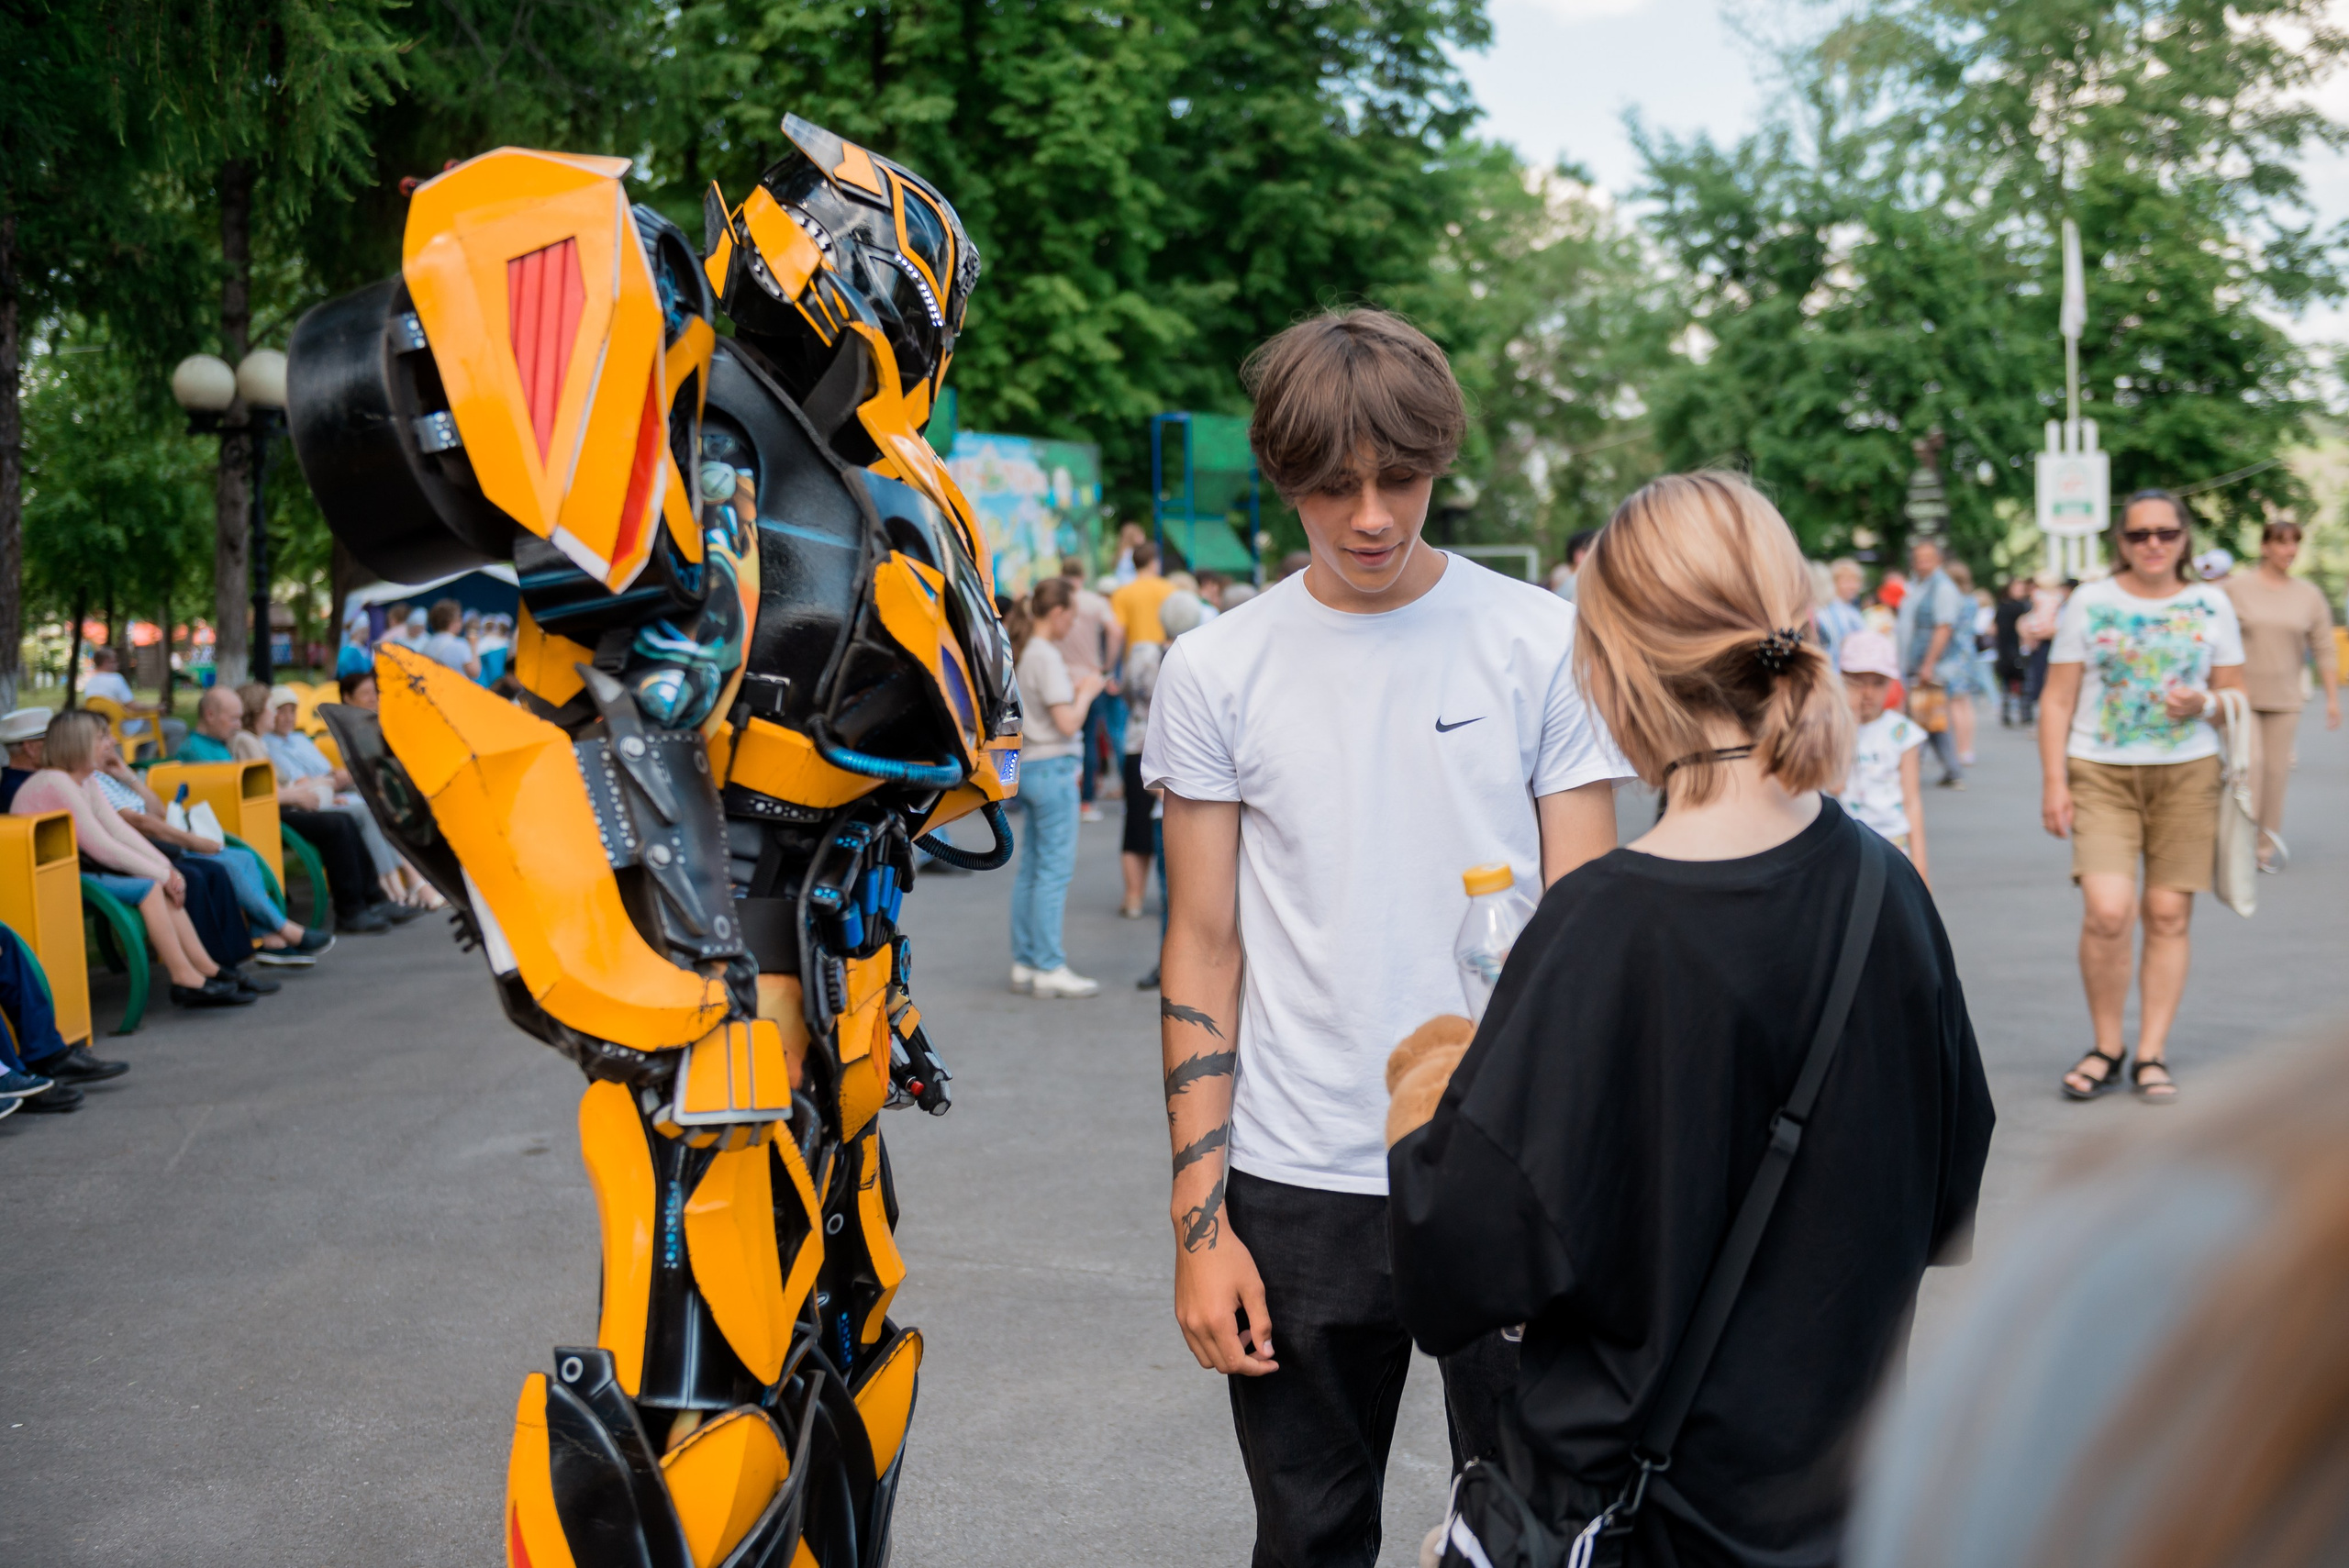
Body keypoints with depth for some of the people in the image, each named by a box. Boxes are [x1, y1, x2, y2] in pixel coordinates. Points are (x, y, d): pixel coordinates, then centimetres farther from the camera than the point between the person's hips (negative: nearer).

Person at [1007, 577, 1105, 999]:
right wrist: (1087, 692, -3)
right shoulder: (1046, 656, -15)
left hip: (1028, 768, 9)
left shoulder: (1021, 652, 11)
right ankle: (1049, 968, -2)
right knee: (1055, 867, -4)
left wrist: (1074, 689, 12)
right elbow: (1067, 723, -19)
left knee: (1031, 867, 12)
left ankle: (1024, 964, 17)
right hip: (1051, 767, -9)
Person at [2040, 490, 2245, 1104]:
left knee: (2168, 915, 0)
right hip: (2101, 775, -2)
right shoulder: (2090, 602, 4)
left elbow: (2238, 695, 14)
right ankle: (2106, 1048, 4)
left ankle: (2151, 1054, 10)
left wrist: (2204, 703, -9)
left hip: (2187, 774, 2)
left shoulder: (2211, 605, 8)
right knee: (2107, 911, -15)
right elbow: (2056, 700, 5)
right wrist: (2053, 781, -3)